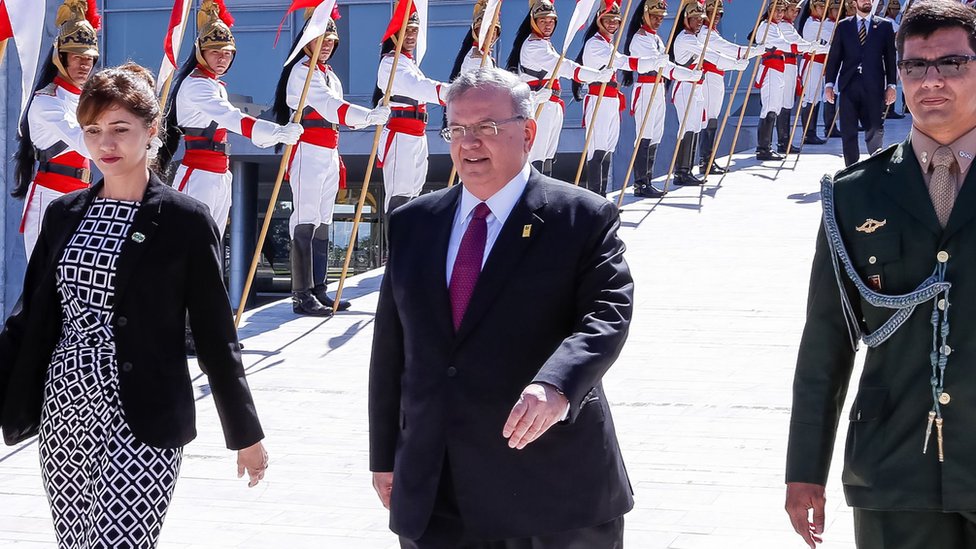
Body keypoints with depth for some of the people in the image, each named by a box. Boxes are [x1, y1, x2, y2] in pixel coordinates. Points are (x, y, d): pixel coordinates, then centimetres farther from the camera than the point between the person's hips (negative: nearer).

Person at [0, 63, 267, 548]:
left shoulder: (185, 222, -4)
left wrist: (246, 434, 3)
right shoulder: (63, 214, 10)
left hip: (142, 422, -5)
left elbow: (215, 335, -1)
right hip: (62, 417, 5)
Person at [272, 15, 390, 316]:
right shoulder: (302, 71, -10)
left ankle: (319, 290, 14)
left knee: (323, 224, 10)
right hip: (308, 153, -9)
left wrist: (373, 116, 5)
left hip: (329, 154, 9)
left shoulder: (329, 74, 19)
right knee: (305, 224, -10)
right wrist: (370, 116, -31)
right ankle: (302, 296, -11)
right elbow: (329, 106, -23)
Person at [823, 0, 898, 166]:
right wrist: (829, 83, 1)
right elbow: (834, 57, 9)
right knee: (848, 131, 0)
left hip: (873, 87, -1)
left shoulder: (884, 26, 7)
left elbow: (890, 57, 6)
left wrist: (891, 85, 0)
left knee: (875, 130, 0)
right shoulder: (843, 26, 10)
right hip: (849, 85, 1)